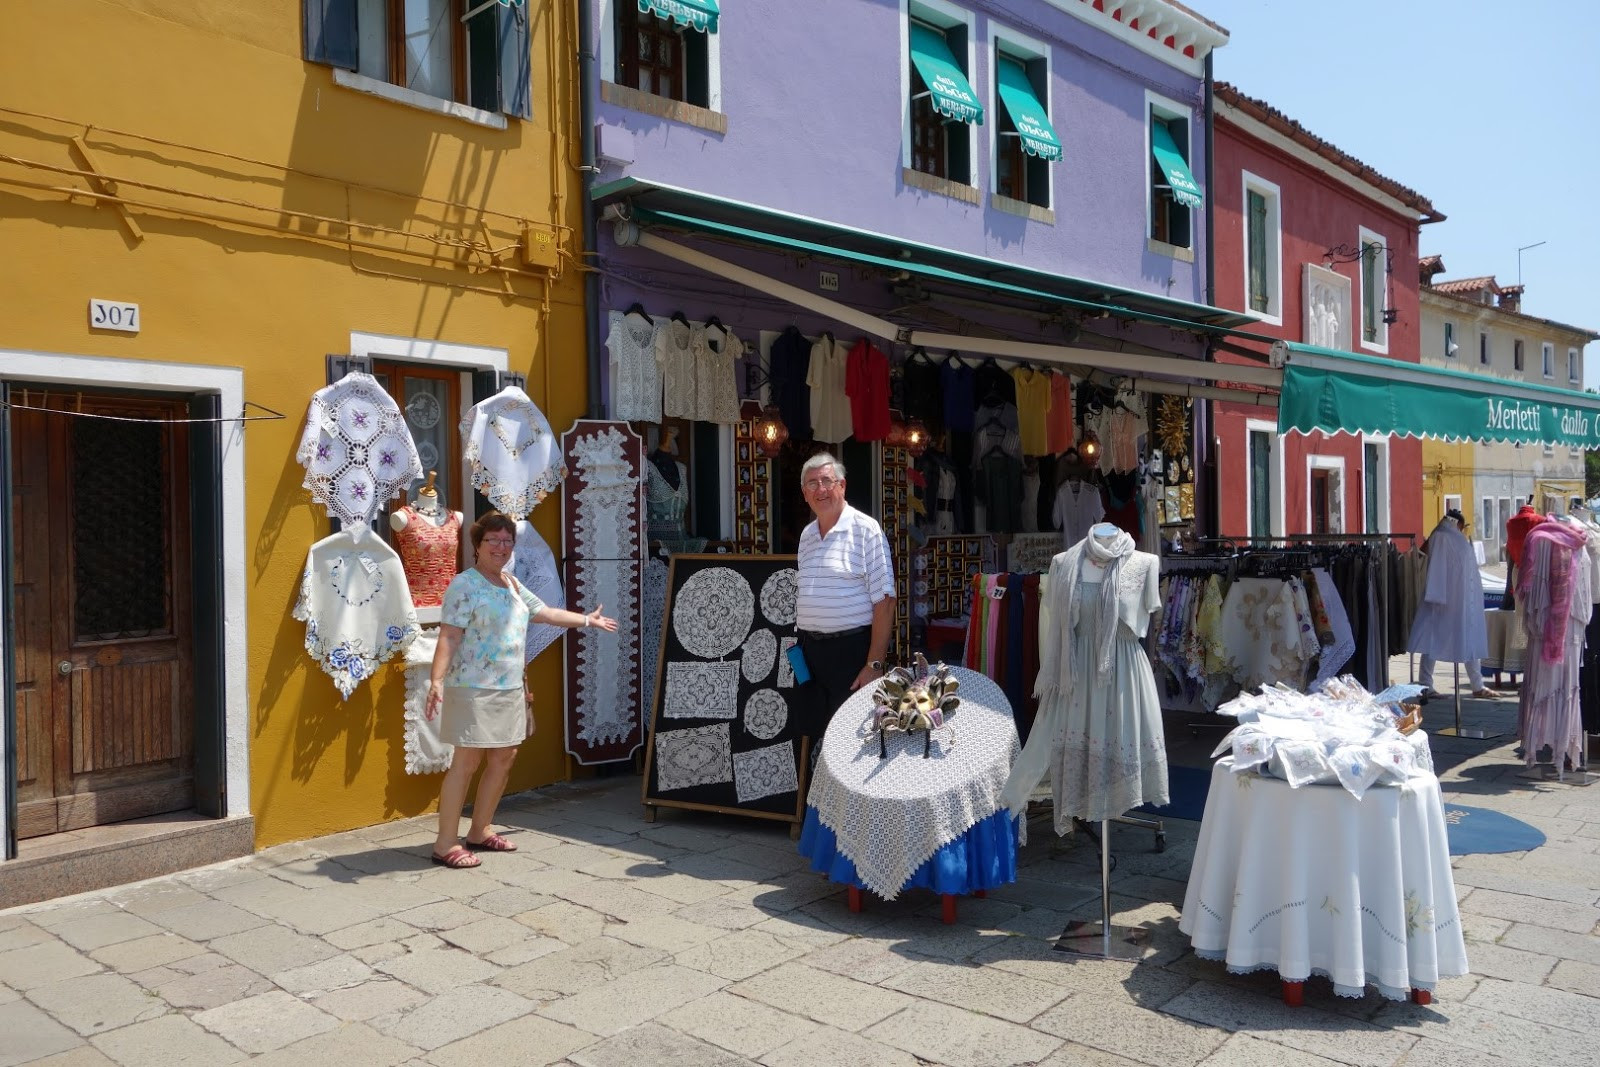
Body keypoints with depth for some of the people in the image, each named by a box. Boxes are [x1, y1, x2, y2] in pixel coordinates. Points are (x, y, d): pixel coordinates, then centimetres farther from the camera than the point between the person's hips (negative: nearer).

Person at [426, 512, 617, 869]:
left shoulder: (512, 584, 14)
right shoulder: (464, 585, -11)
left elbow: (545, 613, 28)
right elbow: (448, 637, -18)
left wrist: (587, 620, 35)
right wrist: (437, 680, -29)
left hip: (510, 688, 9)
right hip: (474, 689, -8)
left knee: (503, 758, 11)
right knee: (466, 762, -7)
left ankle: (480, 832, 24)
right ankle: (446, 844, 1)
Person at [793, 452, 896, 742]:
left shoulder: (865, 529, -9)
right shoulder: (807, 534, 13)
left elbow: (884, 600, -13)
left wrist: (875, 664, -17)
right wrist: (799, 642, 12)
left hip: (852, 648, -6)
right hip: (809, 650, 6)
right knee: (813, 734, 12)